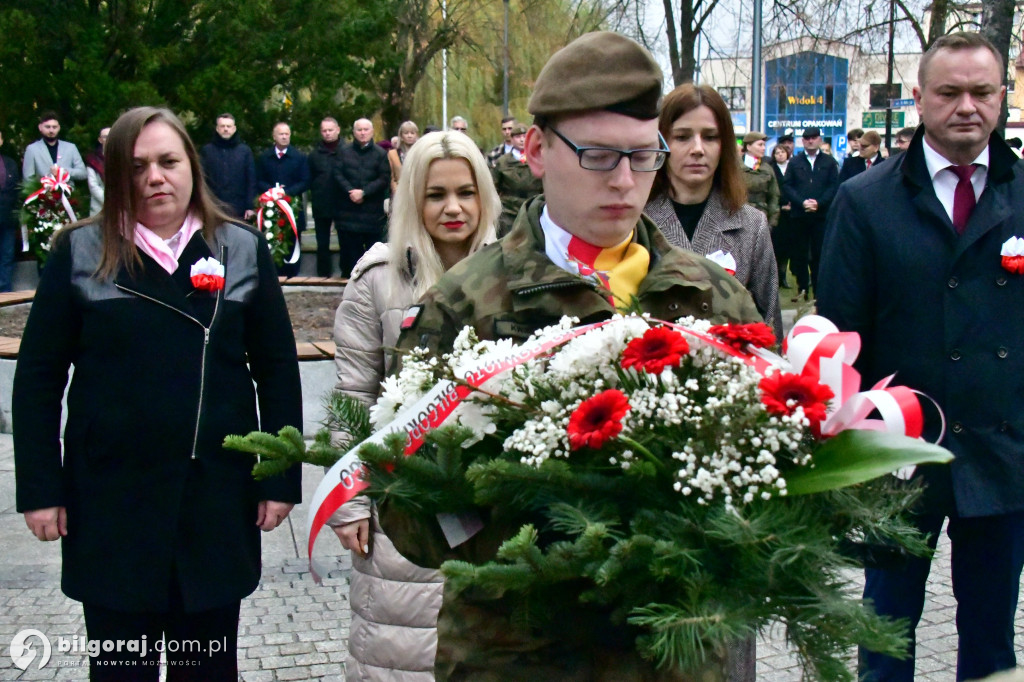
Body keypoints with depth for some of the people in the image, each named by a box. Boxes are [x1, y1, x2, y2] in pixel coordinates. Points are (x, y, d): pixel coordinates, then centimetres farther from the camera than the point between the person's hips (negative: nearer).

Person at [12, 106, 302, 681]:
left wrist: (282, 481, 0)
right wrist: (40, 489, -3)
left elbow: (278, 370, 4)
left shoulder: (243, 250, 3)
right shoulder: (80, 253, 1)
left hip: (219, 497, 1)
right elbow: (39, 377, 2)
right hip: (112, 497, -1)